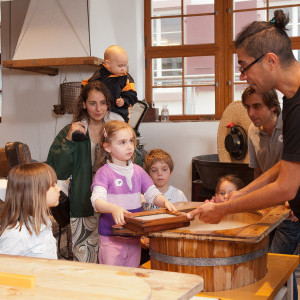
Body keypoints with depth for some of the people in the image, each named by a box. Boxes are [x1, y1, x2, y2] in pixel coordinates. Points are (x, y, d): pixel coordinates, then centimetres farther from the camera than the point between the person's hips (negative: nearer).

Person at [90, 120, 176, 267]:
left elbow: (152, 194, 8)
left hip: (134, 237, 5)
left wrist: (164, 202, -14)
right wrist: (114, 208, -44)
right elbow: (97, 201, -24)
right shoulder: (104, 173, -11)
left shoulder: (138, 171, 8)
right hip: (111, 239, -5)